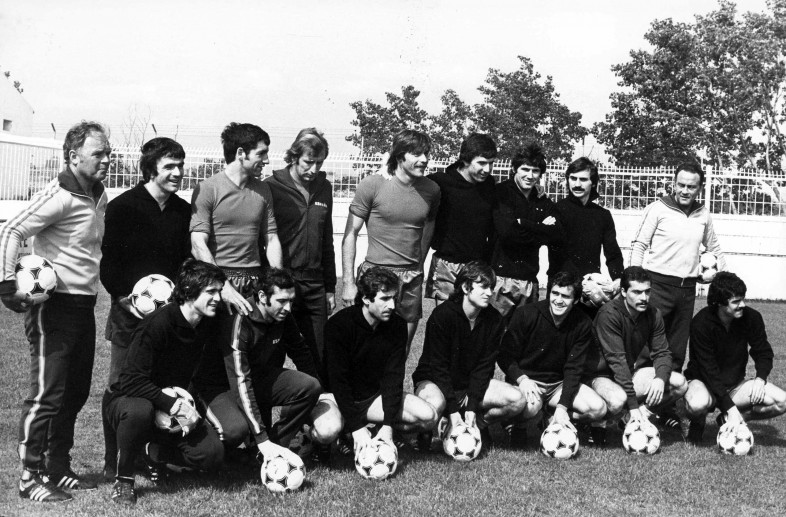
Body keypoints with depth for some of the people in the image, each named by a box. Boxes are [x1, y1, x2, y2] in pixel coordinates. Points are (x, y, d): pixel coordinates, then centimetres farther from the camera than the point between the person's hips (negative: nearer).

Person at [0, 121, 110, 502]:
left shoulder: (98, 195, 11)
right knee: (47, 393, -5)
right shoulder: (60, 195, -15)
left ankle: (58, 469, 24)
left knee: (76, 392, 13)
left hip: (84, 305, 9)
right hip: (54, 304, -8)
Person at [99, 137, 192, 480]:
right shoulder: (122, 207, -3)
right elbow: (107, 261, -5)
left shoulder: (183, 211, 11)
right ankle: (112, 462, 10)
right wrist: (125, 299, -13)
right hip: (130, 310, -4)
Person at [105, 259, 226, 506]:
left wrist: (187, 406, -1)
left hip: (175, 407, 6)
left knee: (212, 454, -18)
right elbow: (131, 381, -27)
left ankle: (156, 452, 14)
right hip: (128, 400, -6)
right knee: (139, 410, -43)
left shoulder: (206, 327, -3)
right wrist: (172, 404, -32)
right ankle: (123, 480, -16)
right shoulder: (157, 324, -24)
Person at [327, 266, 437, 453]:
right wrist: (357, 427, -30)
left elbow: (393, 377, -11)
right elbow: (338, 381, -23)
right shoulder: (339, 324, -21)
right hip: (338, 396, -4)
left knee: (428, 417, -17)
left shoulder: (397, 325, -7)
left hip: (375, 396, 4)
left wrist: (388, 425, -22)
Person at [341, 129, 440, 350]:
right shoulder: (373, 185, -7)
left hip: (412, 280, 4)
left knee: (402, 351, 7)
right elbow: (350, 234, -4)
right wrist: (349, 282, -9)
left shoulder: (431, 189, 5)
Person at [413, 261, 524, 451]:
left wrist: (472, 406, -16)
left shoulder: (494, 320, -6)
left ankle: (476, 424, 6)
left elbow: (485, 365, -5)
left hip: (471, 383, 5)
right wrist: (452, 409, -24)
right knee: (435, 405, -40)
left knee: (517, 401, -18)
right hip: (434, 380, -5)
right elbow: (439, 366, -19)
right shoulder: (442, 315, -20)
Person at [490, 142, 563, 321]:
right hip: (501, 275, -5)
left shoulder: (543, 202, 15)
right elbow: (506, 231, -16)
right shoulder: (501, 193, -1)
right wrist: (541, 229, -5)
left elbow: (557, 235, 1)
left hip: (529, 279, 5)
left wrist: (523, 224, -8)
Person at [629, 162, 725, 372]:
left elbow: (714, 249, 21)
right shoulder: (658, 209, -5)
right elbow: (639, 245, -4)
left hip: (687, 288, 5)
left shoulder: (703, 214, 9)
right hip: (659, 284, -4)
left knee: (678, 346, 10)